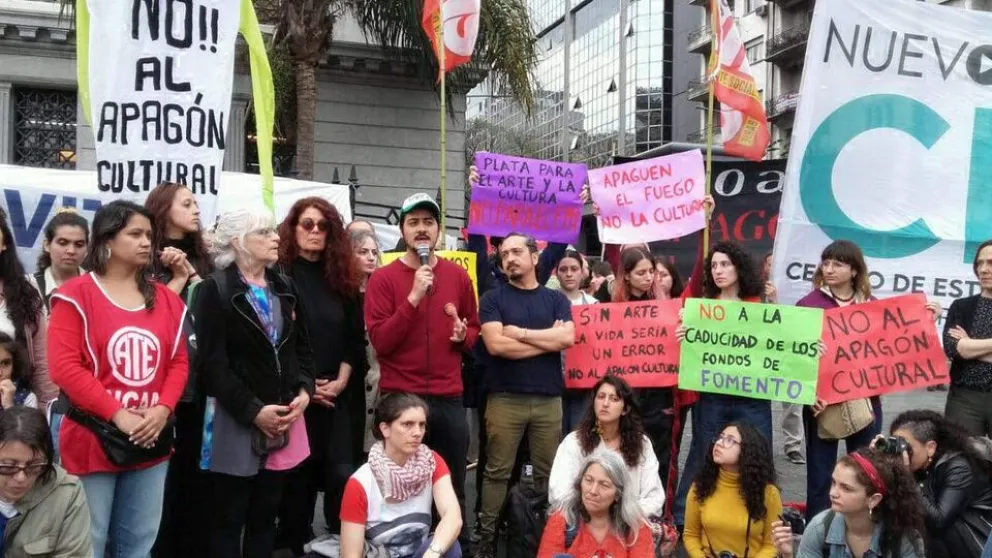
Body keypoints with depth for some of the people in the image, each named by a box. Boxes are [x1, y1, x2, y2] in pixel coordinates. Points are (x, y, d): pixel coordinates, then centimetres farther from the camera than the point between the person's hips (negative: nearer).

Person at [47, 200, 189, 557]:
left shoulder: (166, 299, 9)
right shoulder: (76, 295, -6)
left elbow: (179, 362, 9)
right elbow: (65, 367, -13)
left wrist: (163, 409, -9)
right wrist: (118, 414, -18)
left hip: (152, 441, 5)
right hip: (93, 439, -4)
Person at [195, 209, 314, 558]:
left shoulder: (286, 288, 12)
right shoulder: (216, 289, -8)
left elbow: (302, 348, 14)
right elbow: (213, 363, -14)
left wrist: (304, 391, -3)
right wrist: (253, 410, -17)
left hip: (284, 416, 5)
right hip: (236, 420, -5)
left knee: (265, 516, 14)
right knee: (229, 519, 6)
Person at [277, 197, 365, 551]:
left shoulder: (341, 278, 11)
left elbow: (355, 337, 9)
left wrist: (341, 381, -3)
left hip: (338, 396, 3)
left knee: (344, 475, -4)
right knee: (297, 478, 5)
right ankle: (300, 546, 18)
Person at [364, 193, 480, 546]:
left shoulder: (458, 276, 8)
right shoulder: (383, 278, -2)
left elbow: (474, 329, 19)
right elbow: (380, 341, -10)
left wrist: (464, 335, -5)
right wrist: (413, 297, -18)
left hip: (449, 399, 3)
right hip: (400, 398, -3)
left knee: (453, 488, 9)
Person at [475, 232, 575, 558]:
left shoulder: (556, 299, 11)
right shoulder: (493, 299, 3)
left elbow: (567, 338, -7)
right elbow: (495, 345, -11)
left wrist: (521, 333, -9)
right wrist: (548, 339, -6)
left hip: (548, 399, 2)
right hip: (505, 399, -2)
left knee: (547, 471, 9)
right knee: (497, 471, 2)